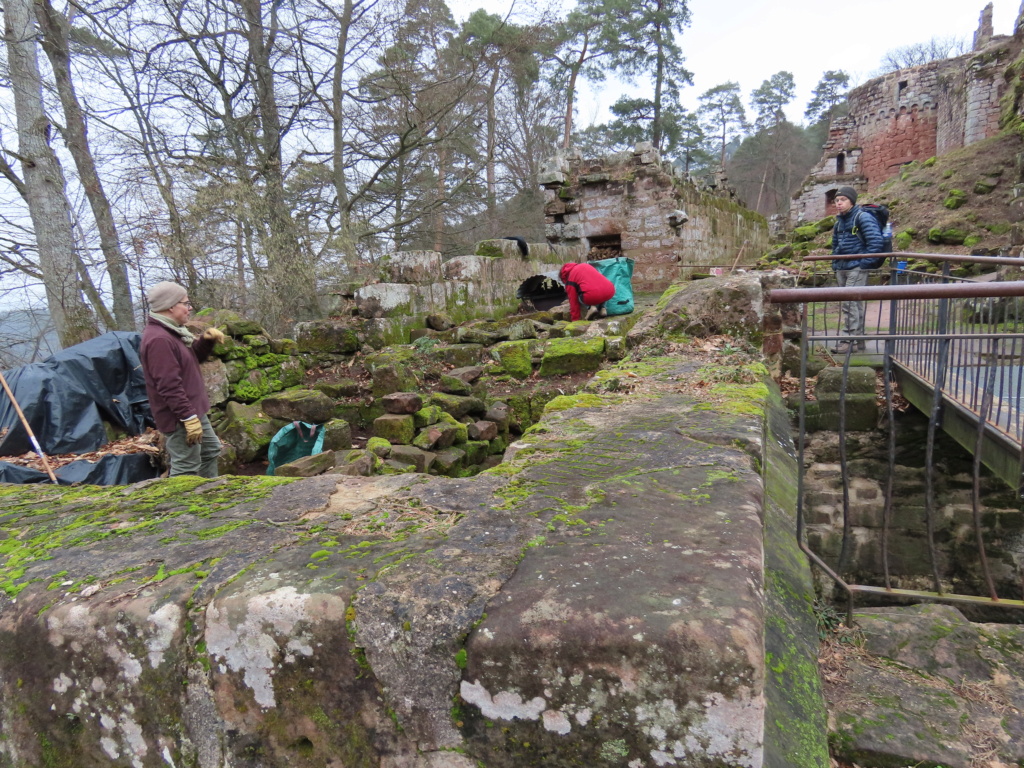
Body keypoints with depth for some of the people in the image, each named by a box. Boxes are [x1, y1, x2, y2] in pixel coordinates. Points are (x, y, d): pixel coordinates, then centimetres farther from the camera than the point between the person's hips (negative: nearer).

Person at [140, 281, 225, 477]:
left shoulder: (171, 332, 10)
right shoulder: (159, 339, -23)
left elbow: (195, 357, 23)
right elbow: (169, 386, -27)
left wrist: (206, 340, 3)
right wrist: (189, 417, -27)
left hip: (193, 411, 11)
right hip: (180, 417, -11)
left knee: (211, 450, 25)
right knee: (186, 469, -6)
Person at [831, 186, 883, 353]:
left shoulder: (863, 218, -8)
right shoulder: (839, 222, 16)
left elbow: (875, 241, -15)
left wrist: (866, 263, -17)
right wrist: (835, 263, 19)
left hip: (857, 268, -8)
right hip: (842, 268, 8)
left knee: (850, 302, -12)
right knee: (848, 303, 10)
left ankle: (854, 340, -9)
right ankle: (856, 339, 18)